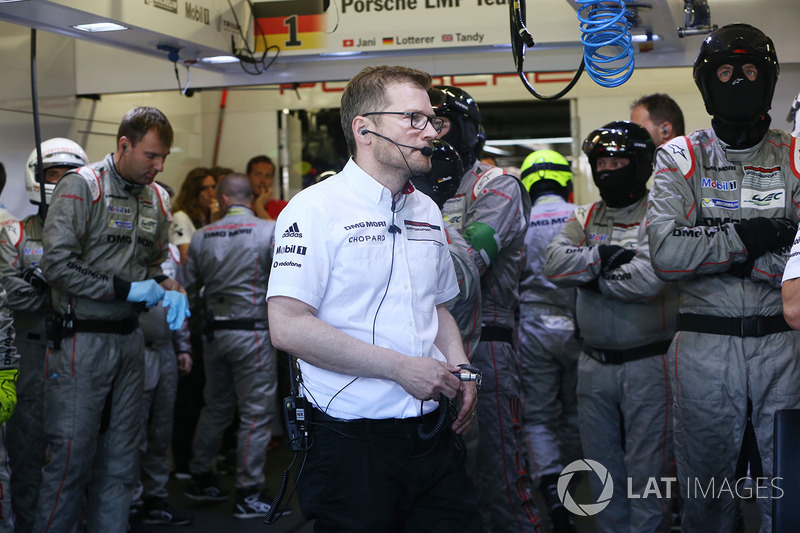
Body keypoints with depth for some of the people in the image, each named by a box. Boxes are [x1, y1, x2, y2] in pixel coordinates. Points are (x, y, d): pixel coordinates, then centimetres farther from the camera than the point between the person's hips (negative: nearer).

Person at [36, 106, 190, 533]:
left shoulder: (156, 198, 11)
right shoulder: (80, 186, -9)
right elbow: (58, 265, -17)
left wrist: (170, 289, 1)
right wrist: (127, 290, -15)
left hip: (129, 339, 7)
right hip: (82, 341, -6)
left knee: (119, 459, 11)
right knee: (72, 455, -4)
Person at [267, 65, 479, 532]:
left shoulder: (427, 211, 14)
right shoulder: (317, 208, -9)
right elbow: (288, 327, -19)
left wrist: (460, 371, 6)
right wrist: (401, 367, -17)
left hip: (432, 436, 6)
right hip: (353, 442, -6)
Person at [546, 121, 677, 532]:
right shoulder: (584, 218, 11)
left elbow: (648, 280, -21)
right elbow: (555, 265, -5)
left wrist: (588, 275, -9)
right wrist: (607, 256, -17)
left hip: (648, 363, -6)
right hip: (594, 366, 6)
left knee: (646, 472, 1)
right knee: (602, 468, 16)